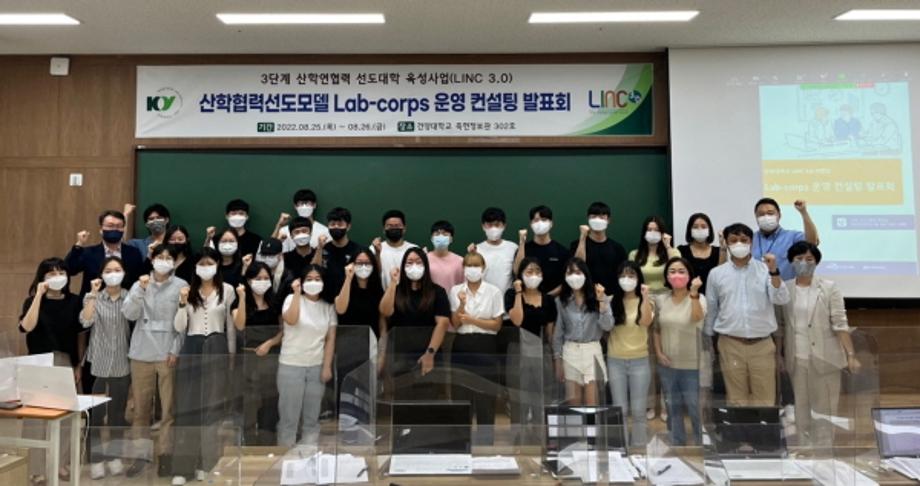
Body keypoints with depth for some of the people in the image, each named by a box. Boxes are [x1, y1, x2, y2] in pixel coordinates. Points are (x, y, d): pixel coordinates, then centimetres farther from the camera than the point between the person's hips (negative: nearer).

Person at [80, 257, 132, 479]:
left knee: (118, 412, 9)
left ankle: (115, 456, 22)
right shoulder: (92, 298, 2)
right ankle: (96, 459, 13)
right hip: (97, 363, -1)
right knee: (96, 412, 0)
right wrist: (93, 294, -17)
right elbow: (85, 321, -18)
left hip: (122, 363, 1)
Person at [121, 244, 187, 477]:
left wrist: (176, 350, -9)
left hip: (169, 353, -2)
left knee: (168, 407, 1)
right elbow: (129, 314, -3)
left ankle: (164, 454, 10)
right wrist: (141, 289, -14)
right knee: (141, 406, 8)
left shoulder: (182, 286, 0)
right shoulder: (140, 284, 9)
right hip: (142, 352, 3)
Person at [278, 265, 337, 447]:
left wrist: (327, 366, -2)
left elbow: (331, 339, 5)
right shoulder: (292, 299, -1)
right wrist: (297, 293, -20)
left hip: (317, 366, 3)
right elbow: (290, 320, -22)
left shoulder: (328, 307, 7)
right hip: (291, 365, -3)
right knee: (289, 416, 2)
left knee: (312, 417, 10)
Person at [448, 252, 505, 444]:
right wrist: (462, 304, -15)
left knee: (485, 395, 1)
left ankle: (485, 441, 12)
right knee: (460, 394, 4)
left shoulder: (494, 292, -1)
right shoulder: (456, 290, 4)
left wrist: (472, 320, -12)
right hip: (462, 345, 2)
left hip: (485, 346, -1)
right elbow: (455, 323, 0)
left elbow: (497, 324, -3)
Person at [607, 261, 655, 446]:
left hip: (639, 360, -1)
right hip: (615, 360, 1)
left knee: (638, 410, 3)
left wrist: (645, 297, -24)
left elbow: (646, 322, -17)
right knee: (620, 410, 7)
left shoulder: (645, 302, 1)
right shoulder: (612, 302, 3)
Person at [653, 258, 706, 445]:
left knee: (696, 410, 4)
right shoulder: (660, 300, 1)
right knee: (673, 408, 17)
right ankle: (677, 445, 33)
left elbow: (697, 318, -32)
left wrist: (694, 292, -43)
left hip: (692, 366, -4)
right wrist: (658, 352, -1)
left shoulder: (698, 298, -10)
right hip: (667, 365, 4)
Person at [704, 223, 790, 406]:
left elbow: (782, 300, -11)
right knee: (736, 398, 10)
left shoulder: (765, 269, -1)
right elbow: (710, 310, 9)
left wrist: (773, 271, -23)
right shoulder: (716, 273, 2)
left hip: (762, 344, 0)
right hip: (730, 344, 0)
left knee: (765, 398, 6)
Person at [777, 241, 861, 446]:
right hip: (796, 359, 2)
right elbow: (780, 326, 8)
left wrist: (851, 355, -12)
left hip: (823, 358, -2)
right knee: (800, 408, 7)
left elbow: (840, 324, -6)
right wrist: (777, 356, 5)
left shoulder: (829, 288, -1)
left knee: (824, 408, 3)